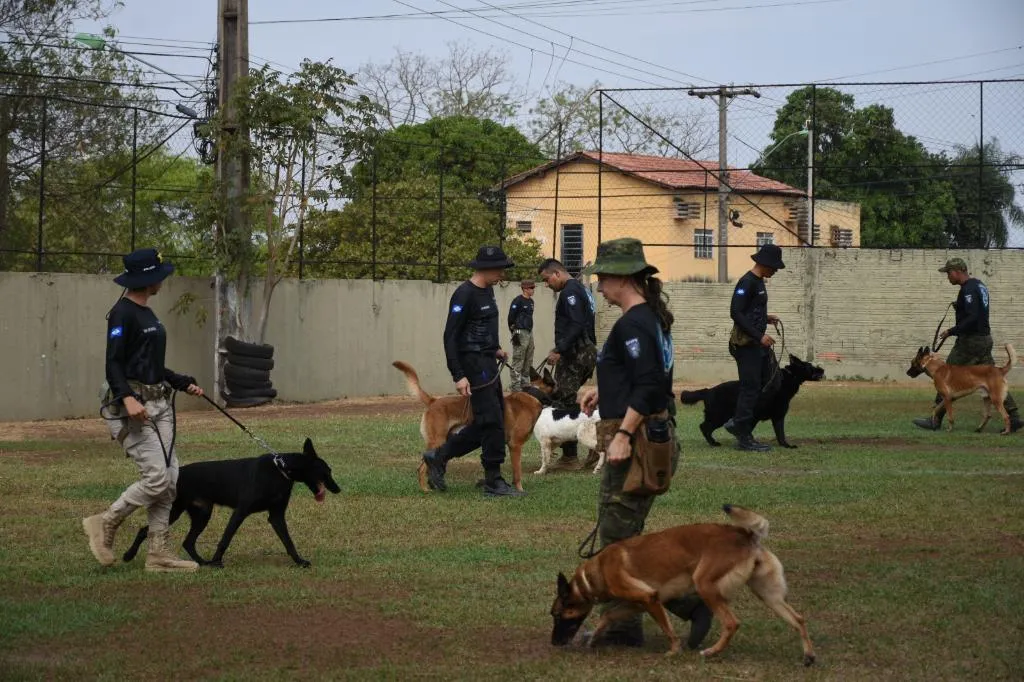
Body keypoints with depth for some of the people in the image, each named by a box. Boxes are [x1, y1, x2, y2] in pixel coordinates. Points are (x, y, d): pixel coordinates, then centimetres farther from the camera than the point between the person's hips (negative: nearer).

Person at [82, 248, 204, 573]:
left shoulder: (147, 313, 18)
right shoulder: (123, 313, -11)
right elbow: (113, 364, -18)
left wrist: (183, 383, 20)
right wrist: (128, 397, -32)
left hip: (158, 405, 10)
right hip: (132, 406, -10)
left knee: (169, 479, 4)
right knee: (156, 478, -14)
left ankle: (158, 554, 8)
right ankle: (104, 524, 4)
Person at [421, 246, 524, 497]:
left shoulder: (487, 290, 12)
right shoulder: (464, 295, -16)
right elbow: (450, 337, -19)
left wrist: (495, 349, 14)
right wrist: (458, 375, -23)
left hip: (488, 364, 10)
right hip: (473, 365, -10)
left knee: (486, 423, 12)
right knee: (492, 422, -7)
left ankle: (438, 457, 21)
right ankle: (494, 482, 1)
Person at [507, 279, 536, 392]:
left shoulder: (531, 301, 13)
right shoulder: (518, 301, -11)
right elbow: (511, 317, -12)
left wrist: (530, 331, 18)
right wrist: (514, 333, -14)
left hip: (529, 332, 9)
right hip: (520, 333, -9)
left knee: (528, 362, 13)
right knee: (518, 361, -8)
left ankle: (525, 384, 22)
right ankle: (515, 386, -6)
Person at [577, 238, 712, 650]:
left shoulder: (632, 324, -17)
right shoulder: (652, 317, 14)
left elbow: (647, 386, -25)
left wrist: (624, 434, -25)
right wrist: (604, 391, 22)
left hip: (637, 440, -10)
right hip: (652, 435, 10)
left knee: (619, 536, -4)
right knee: (618, 535, 15)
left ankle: (692, 601, -3)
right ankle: (622, 627, 18)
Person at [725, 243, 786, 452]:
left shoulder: (759, 282, 15)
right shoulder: (747, 282, -15)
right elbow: (736, 313, -21)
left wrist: (765, 319, 12)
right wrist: (759, 336, -23)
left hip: (759, 344, 10)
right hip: (746, 344, -10)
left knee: (765, 387, 12)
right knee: (750, 388, -6)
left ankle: (737, 424, 21)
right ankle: (744, 438, -1)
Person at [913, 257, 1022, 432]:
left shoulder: (968, 289, -16)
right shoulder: (979, 284, 15)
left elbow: (972, 318, -25)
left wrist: (952, 331, -20)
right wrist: (959, 307, 12)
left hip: (970, 340, -10)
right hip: (984, 339, 10)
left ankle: (935, 420, 3)